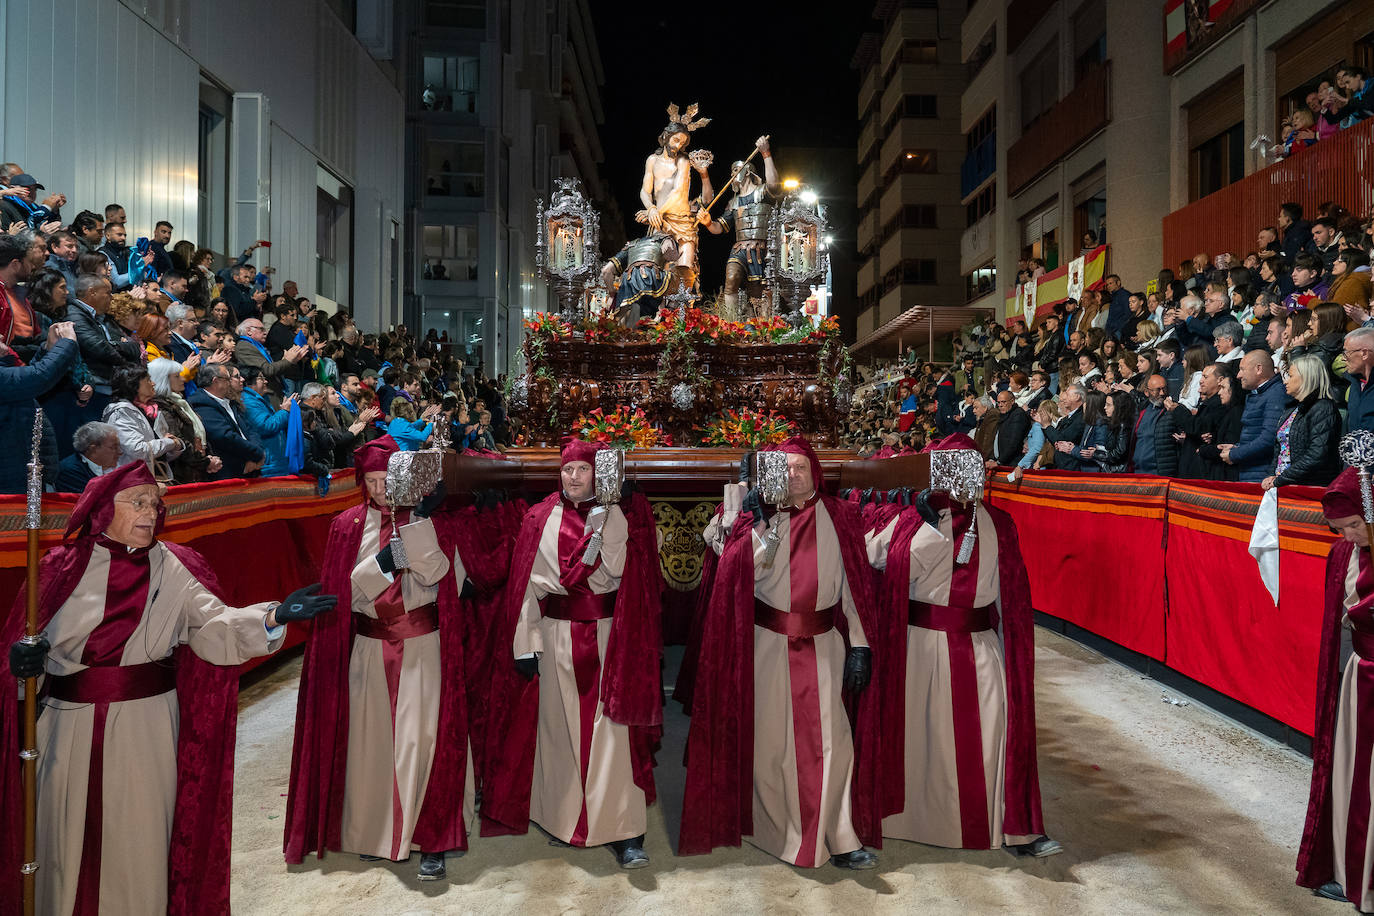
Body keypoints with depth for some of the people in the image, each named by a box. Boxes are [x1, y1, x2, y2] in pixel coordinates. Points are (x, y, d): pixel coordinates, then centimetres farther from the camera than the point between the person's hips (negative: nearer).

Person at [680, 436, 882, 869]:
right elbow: (748, 571, -13)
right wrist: (761, 522, -20)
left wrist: (859, 644, -4)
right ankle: (777, 830, 26)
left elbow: (855, 584, 0)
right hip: (769, 645, 0)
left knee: (831, 738, -4)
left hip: (823, 646, 0)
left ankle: (841, 840, 5)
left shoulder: (839, 519, 2)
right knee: (771, 738, 7)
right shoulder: (758, 517, 3)